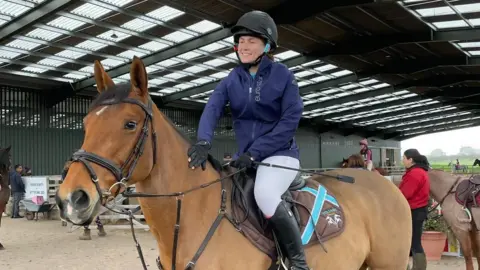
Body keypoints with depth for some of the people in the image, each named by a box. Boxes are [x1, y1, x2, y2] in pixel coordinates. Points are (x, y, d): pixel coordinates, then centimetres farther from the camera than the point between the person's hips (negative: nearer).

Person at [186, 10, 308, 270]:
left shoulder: (282, 75, -6)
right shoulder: (231, 80, 5)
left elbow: (291, 119, -12)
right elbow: (212, 108, -10)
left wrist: (255, 152, -19)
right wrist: (203, 142, -31)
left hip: (280, 153, -6)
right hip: (245, 155, 6)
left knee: (264, 194, -34)